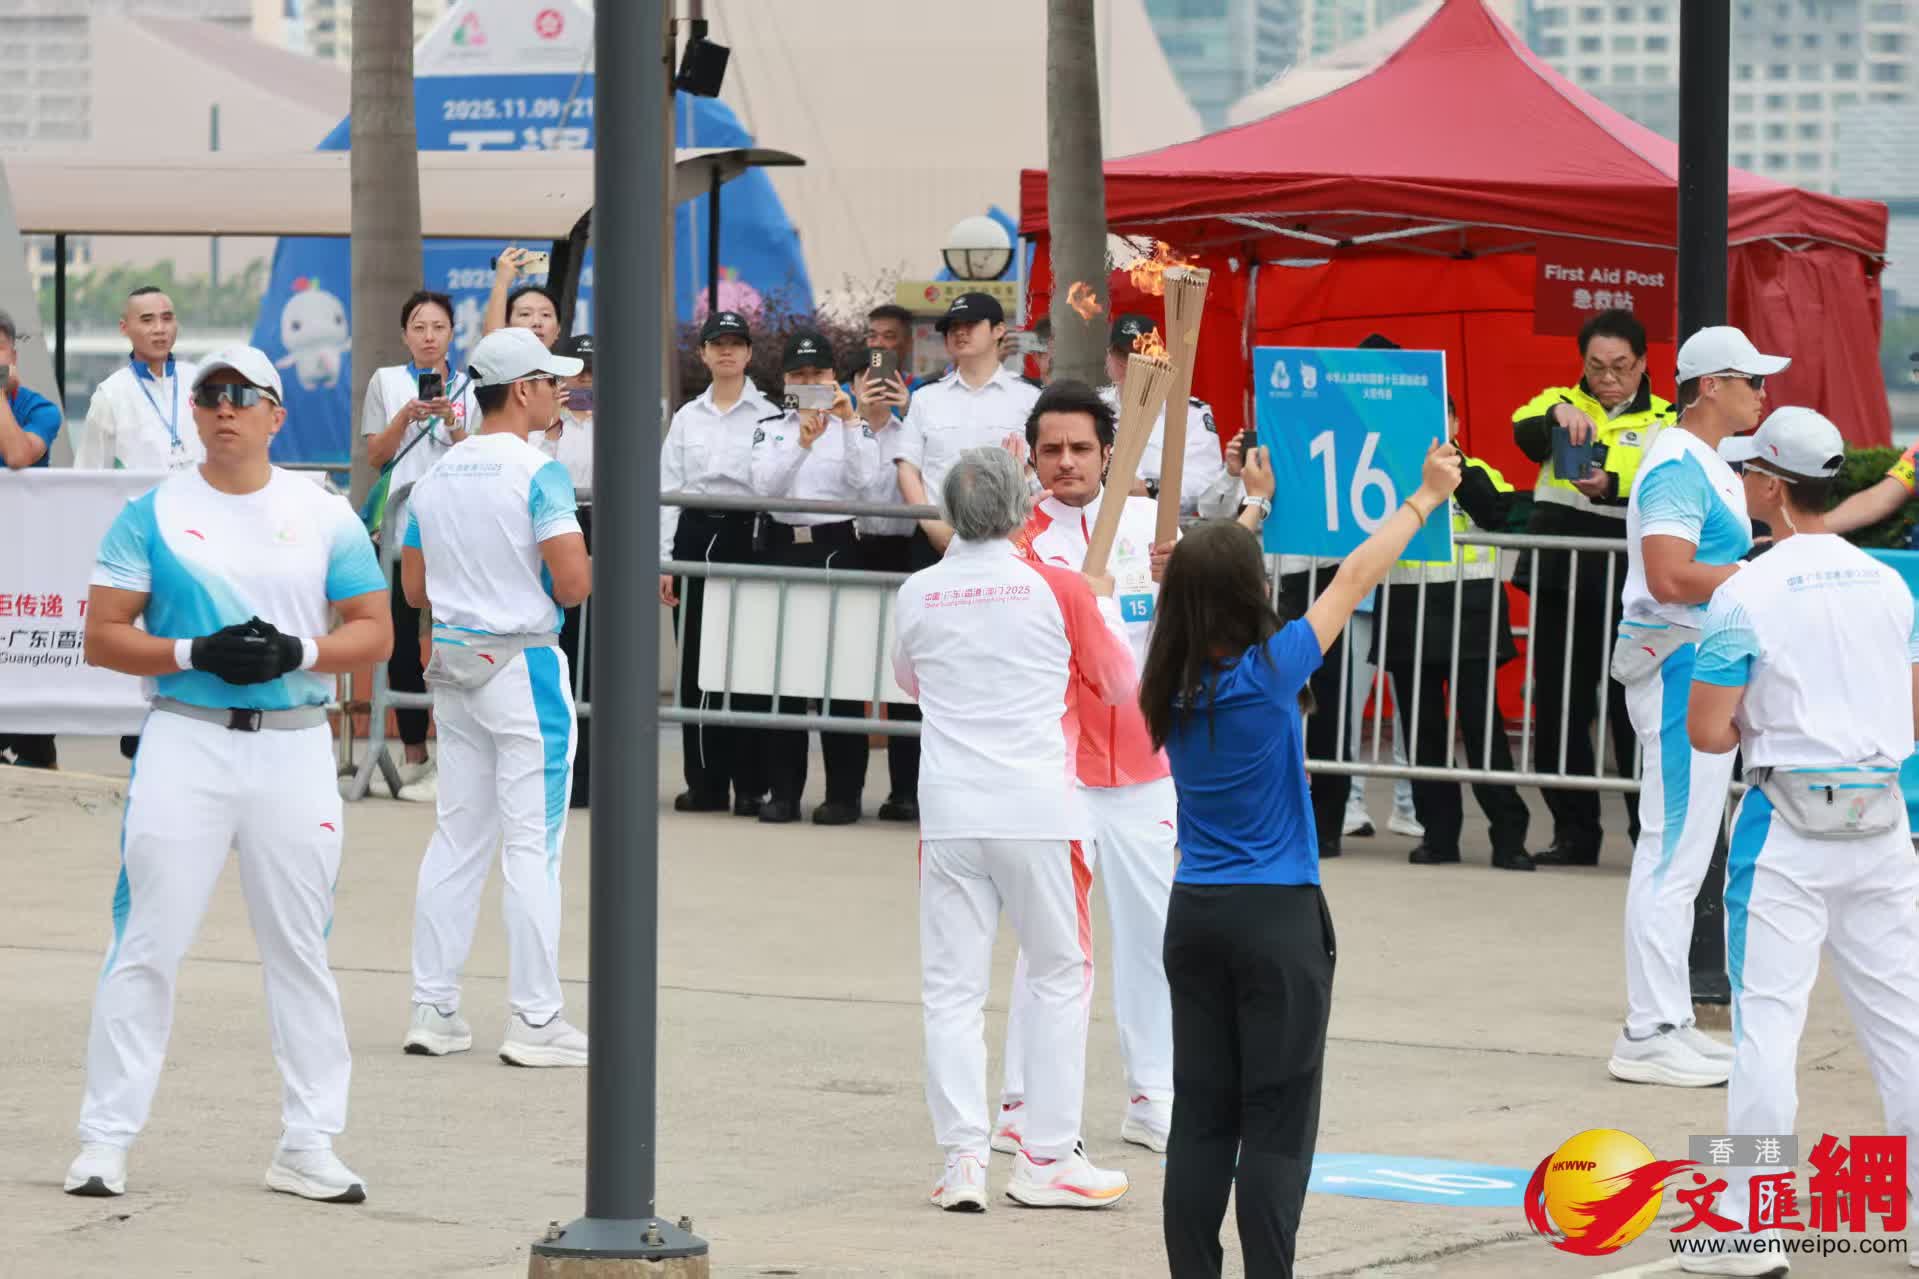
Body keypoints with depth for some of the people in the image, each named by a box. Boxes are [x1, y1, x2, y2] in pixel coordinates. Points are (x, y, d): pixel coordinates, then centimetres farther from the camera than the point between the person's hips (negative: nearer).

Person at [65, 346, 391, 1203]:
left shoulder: (325, 515, 7)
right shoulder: (152, 514, 3)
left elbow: (375, 631, 7)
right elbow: (103, 637, 1)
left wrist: (297, 652, -11)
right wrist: (196, 654, -14)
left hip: (295, 747, 2)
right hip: (186, 743, -2)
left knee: (300, 952, 6)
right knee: (148, 946, -4)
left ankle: (308, 1146, 12)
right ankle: (105, 1140, 0)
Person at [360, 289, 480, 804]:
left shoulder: (470, 388, 9)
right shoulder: (385, 382, 9)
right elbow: (375, 457, 5)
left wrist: (452, 423, -12)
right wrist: (407, 417, -9)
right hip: (402, 523, 1)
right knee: (403, 641, 1)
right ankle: (414, 756, 9)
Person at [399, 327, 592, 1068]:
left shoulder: (436, 478, 8)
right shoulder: (538, 475, -14)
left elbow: (415, 590, 12)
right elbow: (572, 585, -21)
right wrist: (603, 556, 1)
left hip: (453, 665, 7)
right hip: (523, 665, -7)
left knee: (458, 837, 12)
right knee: (533, 842, -3)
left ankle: (433, 1009, 12)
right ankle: (536, 1022, -2)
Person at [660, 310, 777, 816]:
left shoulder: (766, 414, 2)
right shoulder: (687, 417, 12)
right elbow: (668, 489, 10)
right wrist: (665, 561, 4)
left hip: (747, 533, -3)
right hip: (695, 533, 4)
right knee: (695, 660, 3)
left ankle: (750, 783, -1)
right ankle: (705, 782, 9)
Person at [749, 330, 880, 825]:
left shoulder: (855, 428, 6)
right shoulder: (769, 429, 10)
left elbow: (863, 482, -11)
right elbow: (764, 487, -6)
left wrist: (849, 423, -16)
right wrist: (803, 443, -19)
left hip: (837, 548, -2)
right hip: (784, 547, 2)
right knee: (782, 666, 1)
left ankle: (844, 792, 1)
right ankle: (783, 790, 6)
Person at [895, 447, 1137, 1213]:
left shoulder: (919, 595, 2)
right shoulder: (1059, 589, -5)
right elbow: (1120, 685, 9)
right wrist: (1107, 604, 23)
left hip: (948, 814, 2)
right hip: (1039, 812, -2)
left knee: (952, 988, 5)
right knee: (1060, 979, 10)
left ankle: (962, 1158, 0)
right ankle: (1047, 1158, 9)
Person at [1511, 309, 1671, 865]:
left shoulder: (1665, 422, 7)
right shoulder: (1558, 402, 11)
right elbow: (1525, 431, -12)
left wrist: (1612, 487, -28)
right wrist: (1558, 414, -34)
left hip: (1629, 584, -3)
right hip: (1560, 581, 3)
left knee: (1635, 711, -5)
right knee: (1559, 709, 6)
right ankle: (1574, 832, 14)